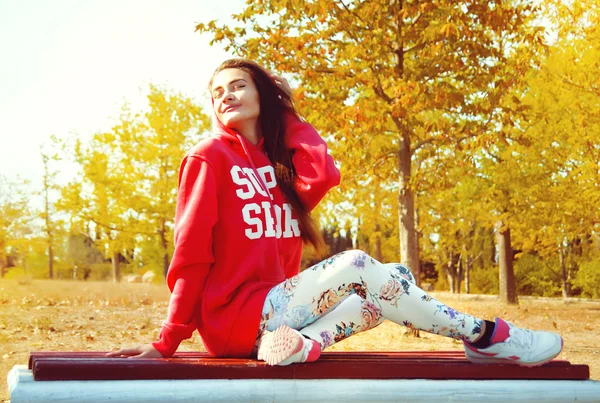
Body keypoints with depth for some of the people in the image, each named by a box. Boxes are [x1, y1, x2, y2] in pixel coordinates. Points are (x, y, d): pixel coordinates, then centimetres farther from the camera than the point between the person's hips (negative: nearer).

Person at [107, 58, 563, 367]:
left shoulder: (277, 163, 16)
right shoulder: (210, 156, -2)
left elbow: (325, 174, -7)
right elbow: (191, 254, -7)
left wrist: (284, 114, 6)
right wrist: (167, 342, -11)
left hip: (274, 308, 7)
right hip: (234, 319, -7)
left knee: (393, 281, -4)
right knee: (356, 264, -22)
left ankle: (305, 342, -26)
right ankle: (483, 335, -12)